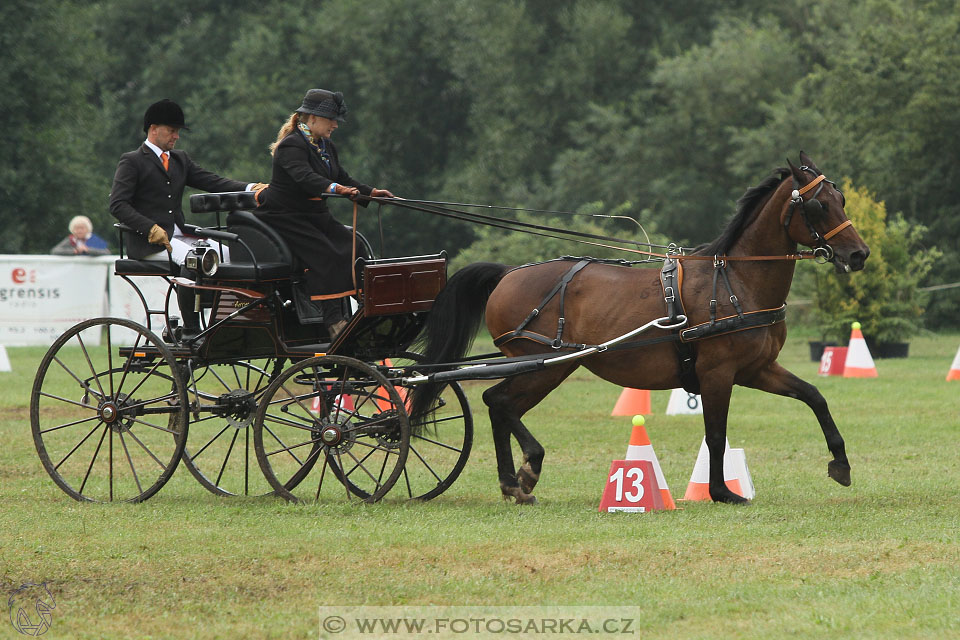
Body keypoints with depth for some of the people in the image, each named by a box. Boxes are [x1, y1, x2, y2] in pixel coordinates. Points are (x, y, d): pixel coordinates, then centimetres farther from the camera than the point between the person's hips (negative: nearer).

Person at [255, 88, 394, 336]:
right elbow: (304, 177, -36)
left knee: (352, 246, -12)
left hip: (315, 215, 9)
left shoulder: (326, 146, 14)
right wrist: (334, 188, -52)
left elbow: (344, 180, 16)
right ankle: (333, 321, -34)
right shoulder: (292, 145, -17)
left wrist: (371, 192, -1)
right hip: (284, 217, -9)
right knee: (323, 255, -28)